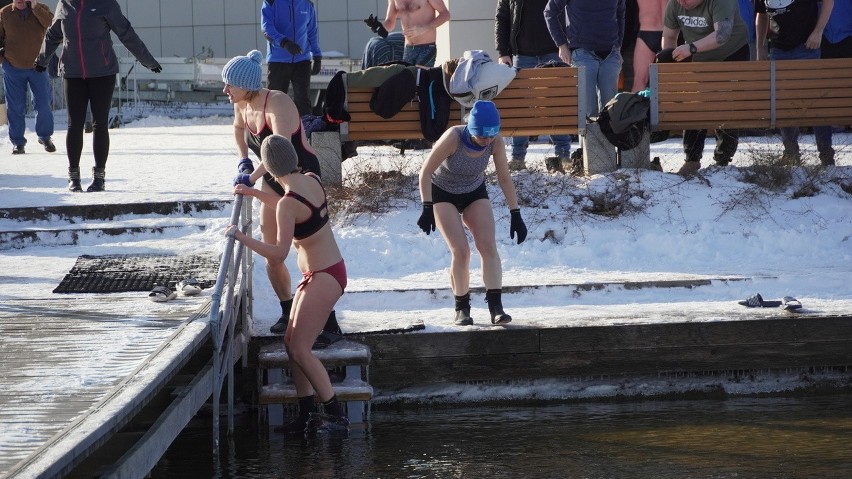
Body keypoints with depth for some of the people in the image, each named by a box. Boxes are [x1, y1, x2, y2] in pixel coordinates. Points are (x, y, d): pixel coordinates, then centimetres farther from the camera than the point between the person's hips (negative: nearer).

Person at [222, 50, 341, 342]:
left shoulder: (277, 103, -29)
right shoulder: (242, 105, -3)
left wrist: (252, 177, -44)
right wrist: (243, 160, 10)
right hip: (273, 181, 8)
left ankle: (329, 324, -10)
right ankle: (288, 313, 29)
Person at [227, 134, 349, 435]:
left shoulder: (288, 203, -24)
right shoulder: (311, 180, 2)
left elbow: (278, 255, -26)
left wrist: (240, 236, -17)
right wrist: (254, 193, 33)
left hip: (323, 278, -9)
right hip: (321, 274, 9)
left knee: (299, 348, -9)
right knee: (292, 343, 10)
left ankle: (335, 412, -6)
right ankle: (306, 412, 13)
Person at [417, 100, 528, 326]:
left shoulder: (495, 141, -22)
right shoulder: (453, 138, -32)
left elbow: (504, 178, -9)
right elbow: (425, 172, -24)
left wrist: (515, 215, -10)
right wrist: (427, 209, -29)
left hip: (475, 193, 3)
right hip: (443, 195, -3)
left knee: (488, 245, -16)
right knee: (460, 251, -16)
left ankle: (496, 307, -19)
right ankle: (462, 308, 0)